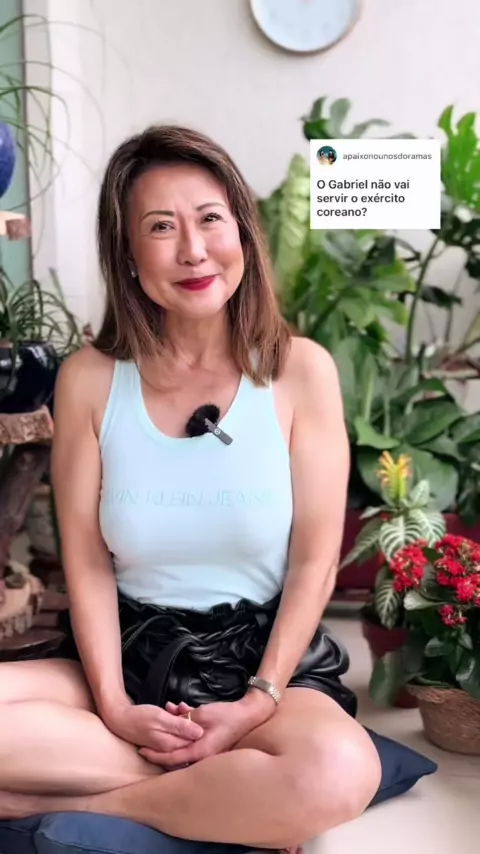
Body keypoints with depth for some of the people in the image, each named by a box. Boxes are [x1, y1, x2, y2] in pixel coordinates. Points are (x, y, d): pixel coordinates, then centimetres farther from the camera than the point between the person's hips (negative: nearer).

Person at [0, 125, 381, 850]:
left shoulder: (300, 369, -5)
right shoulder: (89, 380, -2)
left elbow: (315, 560, -5)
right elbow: (87, 563, -2)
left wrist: (257, 702, -14)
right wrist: (114, 705, -14)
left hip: (263, 653, -1)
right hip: (133, 652, 2)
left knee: (341, 771, -34)